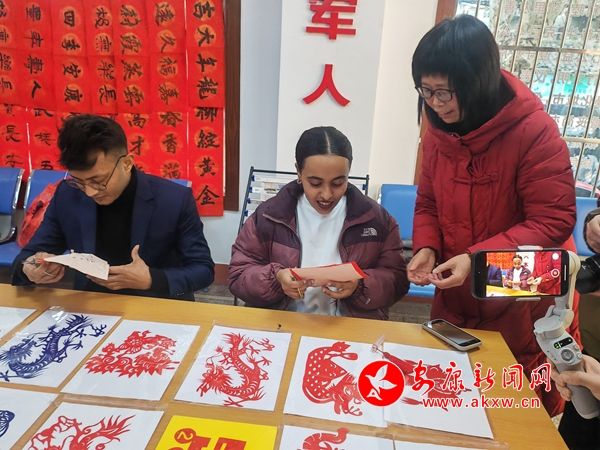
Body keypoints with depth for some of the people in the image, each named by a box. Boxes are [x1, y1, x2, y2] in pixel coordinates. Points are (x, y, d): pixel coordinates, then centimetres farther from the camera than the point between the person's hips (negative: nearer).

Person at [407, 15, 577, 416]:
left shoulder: (535, 131, -22)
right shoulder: (439, 131, -5)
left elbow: (554, 221, -20)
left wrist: (477, 258, -27)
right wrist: (426, 249, -12)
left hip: (523, 304, -4)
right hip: (457, 299, 5)